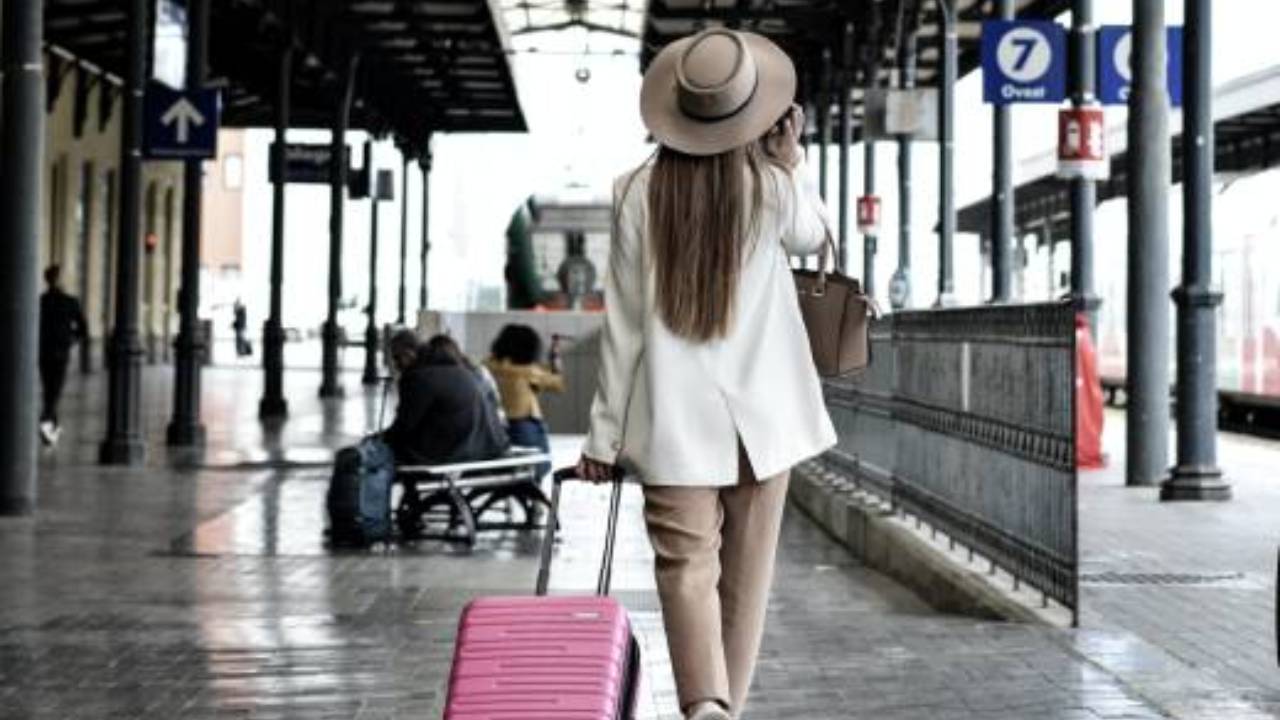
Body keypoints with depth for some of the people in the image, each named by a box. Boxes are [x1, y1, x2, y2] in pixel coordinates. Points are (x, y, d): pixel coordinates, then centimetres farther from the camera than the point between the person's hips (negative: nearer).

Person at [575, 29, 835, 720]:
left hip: (675, 416, -1)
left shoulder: (639, 191, -7)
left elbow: (624, 321, -4)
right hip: (762, 410, 1)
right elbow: (813, 236, 19)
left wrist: (604, 434, 3)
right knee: (746, 572, 13)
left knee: (688, 565, -3)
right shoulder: (772, 185, -7)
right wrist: (791, 158, 6)